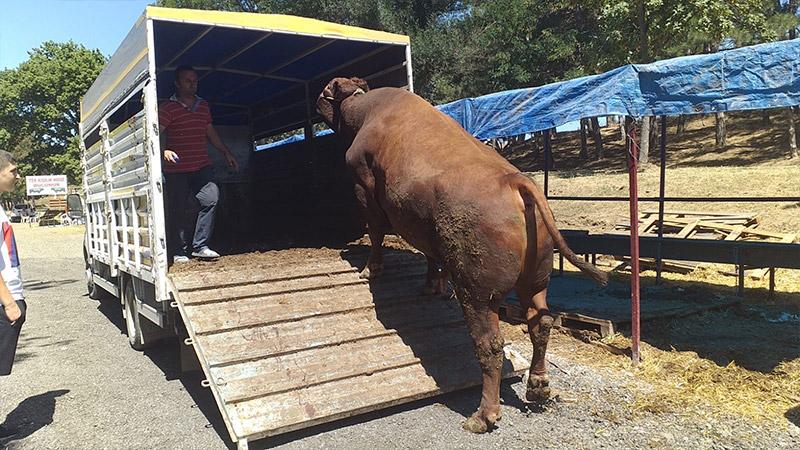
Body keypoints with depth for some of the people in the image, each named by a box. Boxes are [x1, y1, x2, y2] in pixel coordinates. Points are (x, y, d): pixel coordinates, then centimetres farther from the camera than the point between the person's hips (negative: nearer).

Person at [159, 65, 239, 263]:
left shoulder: (203, 106, 16)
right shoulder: (167, 108, -2)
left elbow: (210, 132, 25)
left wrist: (226, 152, 21)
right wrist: (164, 151, -30)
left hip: (202, 166, 4)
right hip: (176, 169, -4)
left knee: (211, 198, -15)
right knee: (177, 210, 0)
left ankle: (200, 246, -6)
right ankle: (179, 251, 13)